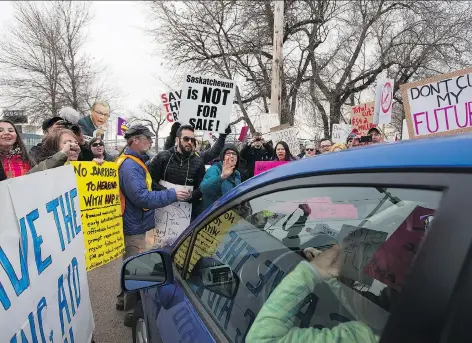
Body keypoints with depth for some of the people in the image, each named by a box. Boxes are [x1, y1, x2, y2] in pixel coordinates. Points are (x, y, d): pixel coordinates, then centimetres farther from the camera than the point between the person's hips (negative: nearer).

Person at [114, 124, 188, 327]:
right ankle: (132, 313, 14)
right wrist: (172, 195, -25)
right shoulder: (130, 166, -23)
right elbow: (141, 197, -31)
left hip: (133, 223, 11)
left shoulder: (131, 161, 11)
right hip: (135, 225, -11)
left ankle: (124, 300, 39)